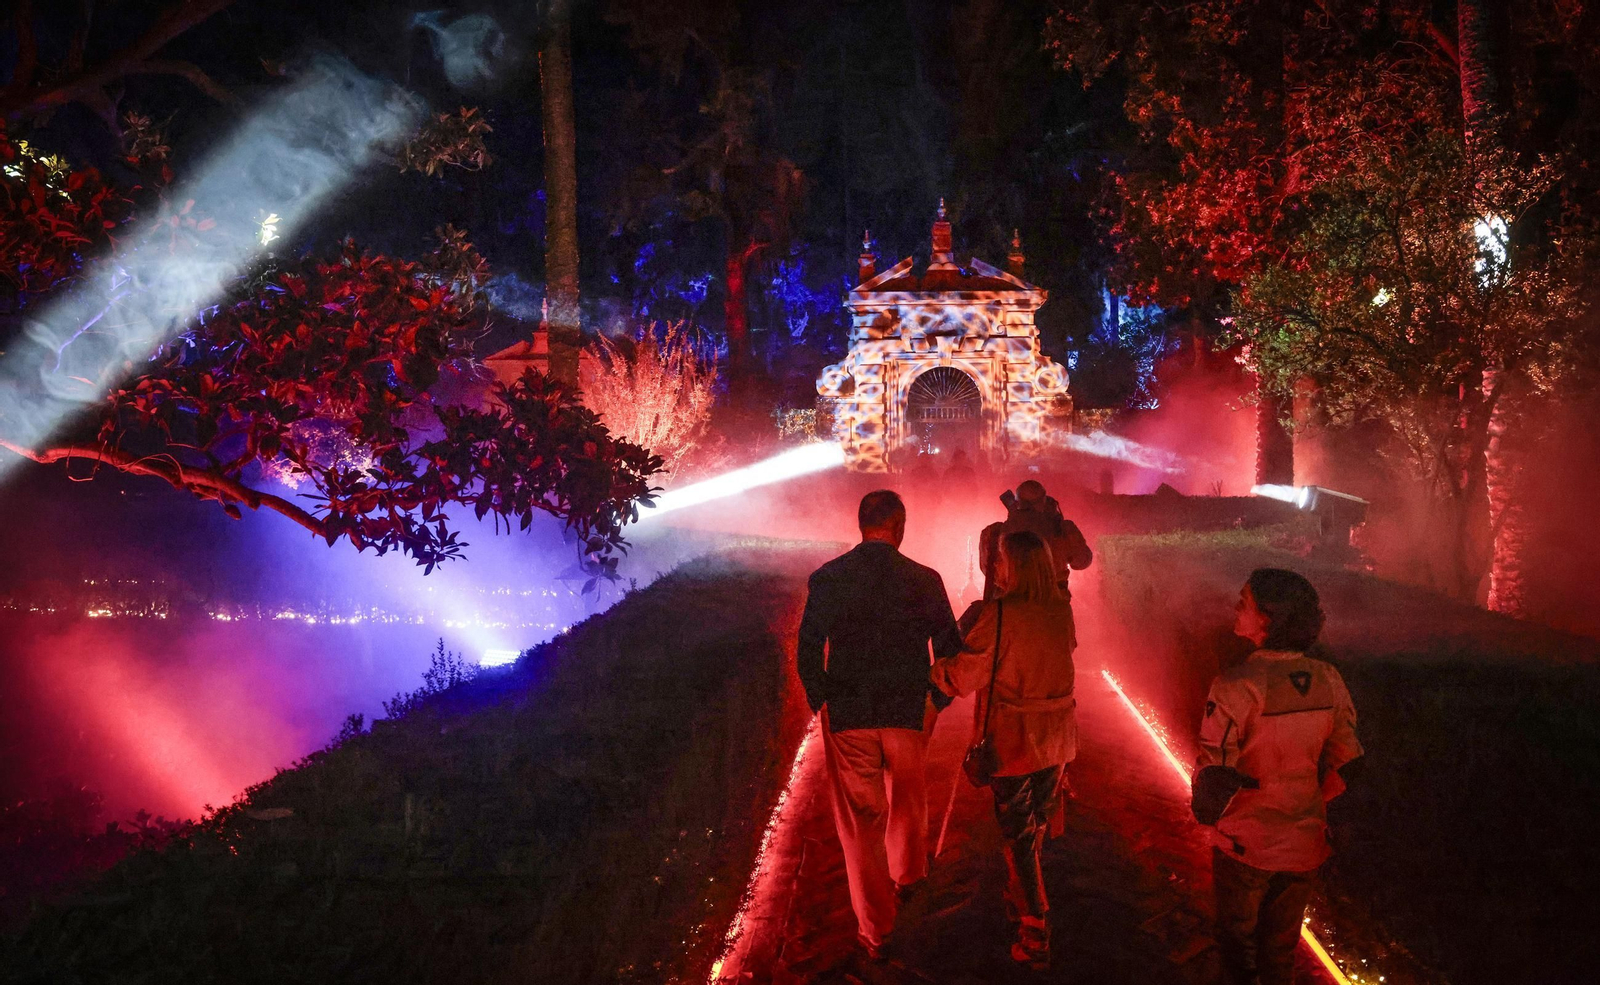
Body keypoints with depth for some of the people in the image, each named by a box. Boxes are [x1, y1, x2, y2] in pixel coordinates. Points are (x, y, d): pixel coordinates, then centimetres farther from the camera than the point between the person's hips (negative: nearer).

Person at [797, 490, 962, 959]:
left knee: (860, 819, 11)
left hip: (847, 718, -1)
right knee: (907, 799, 27)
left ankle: (875, 929, 18)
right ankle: (906, 874, 51)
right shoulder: (924, 580, -9)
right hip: (908, 714, 1)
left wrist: (821, 704, 5)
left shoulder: (826, 578, -9)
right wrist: (936, 701, 9)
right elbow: (949, 649, -6)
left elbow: (807, 653, -8)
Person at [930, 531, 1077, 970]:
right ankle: (1022, 901, 42)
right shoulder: (1062, 611, -4)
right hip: (1056, 736, 6)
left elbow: (964, 675, -16)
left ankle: (1035, 938, 7)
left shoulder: (999, 614, -22)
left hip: (1013, 740, -6)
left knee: (1017, 837, 5)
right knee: (1035, 827, 23)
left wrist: (934, 670, 6)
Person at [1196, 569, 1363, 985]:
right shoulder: (1328, 681, -9)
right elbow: (1346, 765, 0)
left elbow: (1214, 773, -23)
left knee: (1238, 943, 19)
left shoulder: (1236, 688, -26)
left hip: (1246, 845, -4)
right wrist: (1317, 813, 15)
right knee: (1281, 948, 24)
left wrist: (1206, 810, -1)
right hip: (1305, 844, 4)